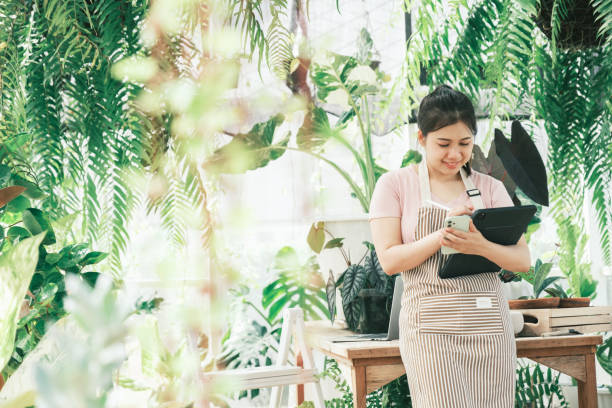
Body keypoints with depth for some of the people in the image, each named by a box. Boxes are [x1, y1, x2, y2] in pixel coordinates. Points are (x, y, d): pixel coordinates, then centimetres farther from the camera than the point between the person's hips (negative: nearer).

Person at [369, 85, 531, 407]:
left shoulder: (490, 187, 12)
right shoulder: (395, 184, 4)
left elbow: (522, 260, 4)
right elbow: (389, 260, -4)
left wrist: (480, 246, -16)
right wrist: (443, 233, -17)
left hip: (489, 327, 3)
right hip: (431, 329, -3)